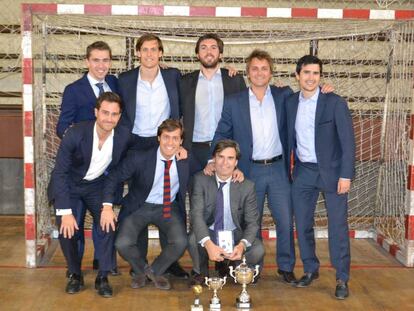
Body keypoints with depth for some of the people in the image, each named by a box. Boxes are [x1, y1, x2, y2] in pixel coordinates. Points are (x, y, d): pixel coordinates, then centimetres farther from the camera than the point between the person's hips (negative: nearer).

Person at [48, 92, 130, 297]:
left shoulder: (123, 136, -18)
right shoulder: (75, 134, -26)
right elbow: (60, 173, -22)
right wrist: (66, 212, -27)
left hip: (98, 185, 2)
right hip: (69, 185, -2)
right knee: (67, 230, -18)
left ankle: (103, 277, 0)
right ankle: (74, 274, 7)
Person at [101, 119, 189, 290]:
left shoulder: (186, 161, -9)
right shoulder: (139, 158, -17)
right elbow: (113, 178, -10)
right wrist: (107, 206, -21)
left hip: (170, 208, 1)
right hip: (140, 207, -1)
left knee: (180, 242, -25)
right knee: (123, 244, -22)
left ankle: (154, 271, 8)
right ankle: (140, 270, 15)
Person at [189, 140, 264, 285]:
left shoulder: (247, 186, -8)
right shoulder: (201, 180, -10)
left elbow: (252, 222, -10)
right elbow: (196, 214, -20)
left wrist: (242, 245, -32)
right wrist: (208, 244, -38)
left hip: (235, 235, 1)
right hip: (208, 234, -1)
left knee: (258, 250, -27)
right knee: (194, 239, -33)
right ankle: (201, 272, 1)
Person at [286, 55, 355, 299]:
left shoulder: (335, 103, -7)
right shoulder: (290, 103, 5)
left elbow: (348, 141, -9)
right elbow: (290, 138, 10)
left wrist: (346, 175, -14)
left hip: (331, 171, -4)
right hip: (303, 172, 4)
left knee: (338, 226, -1)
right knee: (303, 224, 8)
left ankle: (342, 279, 11)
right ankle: (311, 269, 26)